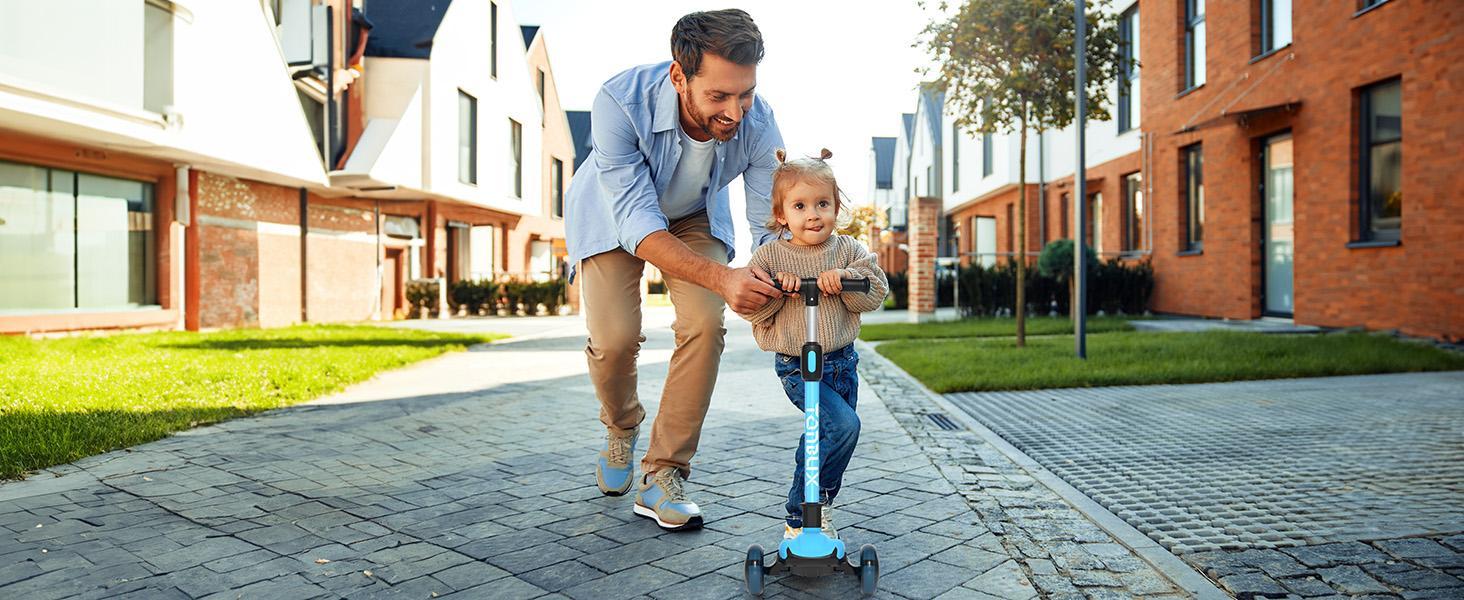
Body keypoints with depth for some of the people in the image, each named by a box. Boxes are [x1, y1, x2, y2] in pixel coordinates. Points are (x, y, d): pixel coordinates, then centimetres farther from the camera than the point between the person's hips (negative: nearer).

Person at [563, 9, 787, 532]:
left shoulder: (757, 124, -30)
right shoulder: (620, 102, -39)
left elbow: (771, 225, -21)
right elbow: (638, 224, -40)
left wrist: (775, 279, -44)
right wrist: (721, 278, -54)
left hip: (694, 215, 2)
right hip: (614, 213, -2)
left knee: (705, 324, -20)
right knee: (614, 338, -18)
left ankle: (662, 478, -7)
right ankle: (621, 428, 19)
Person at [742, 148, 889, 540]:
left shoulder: (849, 251, 3)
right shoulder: (769, 257, -4)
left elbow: (875, 293, -7)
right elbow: (753, 310, -7)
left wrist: (844, 279, -24)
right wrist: (777, 288, -24)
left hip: (842, 362, 5)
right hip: (796, 367, -5)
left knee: (822, 438, 14)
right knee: (842, 425, -22)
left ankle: (804, 514, 35)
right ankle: (803, 512, -7)